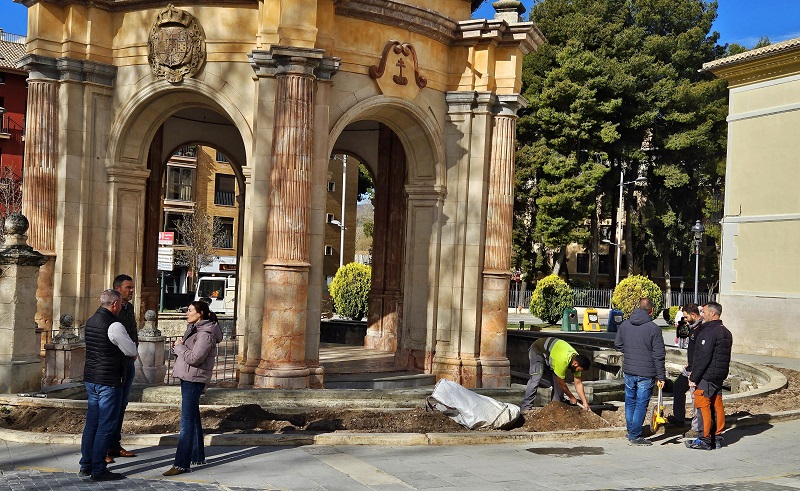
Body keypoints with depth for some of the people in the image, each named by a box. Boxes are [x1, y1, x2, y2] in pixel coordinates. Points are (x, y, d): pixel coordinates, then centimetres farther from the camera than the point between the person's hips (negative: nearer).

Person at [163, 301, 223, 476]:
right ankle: (197, 457, 28)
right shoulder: (195, 329, 16)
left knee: (187, 422, -11)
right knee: (193, 418, 17)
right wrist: (179, 347, 1)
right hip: (188, 378, 11)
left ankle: (182, 464, -12)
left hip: (194, 380, -11)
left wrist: (179, 347, -11)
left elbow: (195, 358, -24)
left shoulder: (205, 334, -16)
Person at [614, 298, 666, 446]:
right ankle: (635, 436, 4)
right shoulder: (653, 328, -14)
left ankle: (631, 432, 27)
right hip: (646, 374, -5)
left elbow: (617, 344, 14)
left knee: (630, 402, 18)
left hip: (628, 371, 5)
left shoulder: (624, 325, 1)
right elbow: (659, 355, -11)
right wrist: (660, 376, -5)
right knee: (641, 404, 2)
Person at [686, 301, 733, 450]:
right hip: (719, 376, 10)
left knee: (703, 405, -5)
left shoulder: (709, 331, -17)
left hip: (706, 376, -10)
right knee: (717, 405, 12)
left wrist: (694, 378, -17)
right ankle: (717, 438, 17)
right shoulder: (726, 332, 15)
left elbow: (703, 358, -21)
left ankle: (706, 440, -4)